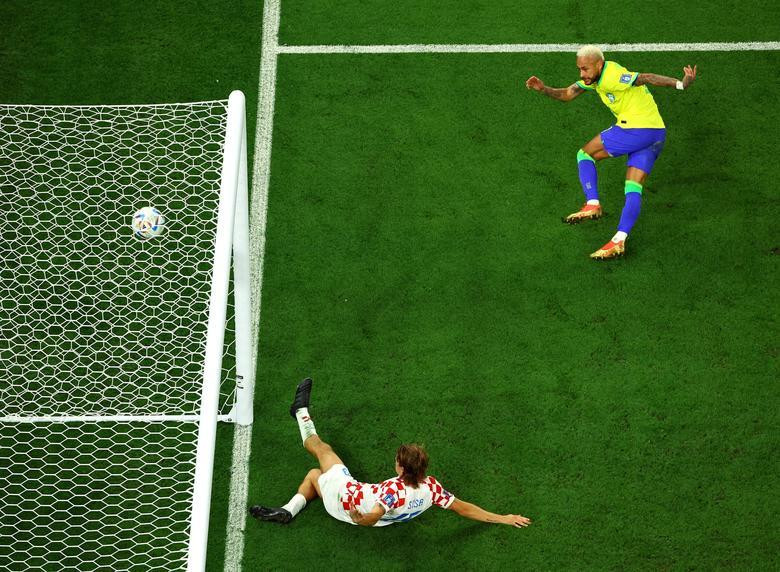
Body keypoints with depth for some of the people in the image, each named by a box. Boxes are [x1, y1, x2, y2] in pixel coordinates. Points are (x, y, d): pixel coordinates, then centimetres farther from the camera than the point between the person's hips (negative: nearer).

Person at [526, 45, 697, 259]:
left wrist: (681, 84, -34)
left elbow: (646, 78, -25)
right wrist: (543, 89, 4)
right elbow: (567, 94, 20)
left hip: (635, 128, -10)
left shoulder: (611, 77, -16)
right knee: (633, 190, 3)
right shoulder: (595, 76, 15)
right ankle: (619, 241, -1)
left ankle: (592, 204, -4)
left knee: (585, 154, 7)